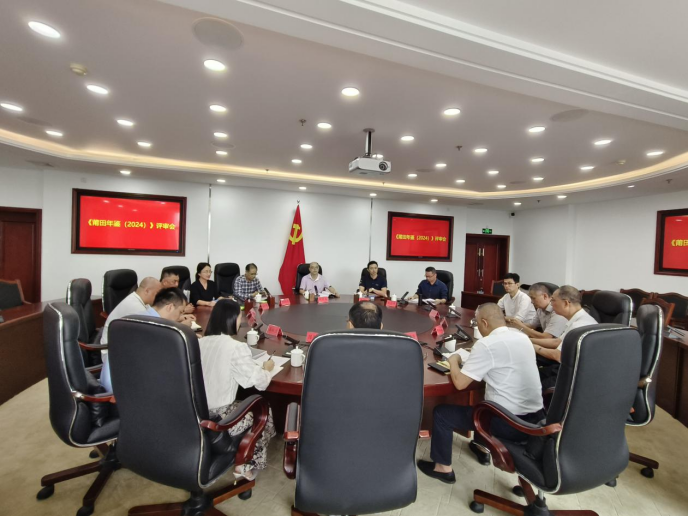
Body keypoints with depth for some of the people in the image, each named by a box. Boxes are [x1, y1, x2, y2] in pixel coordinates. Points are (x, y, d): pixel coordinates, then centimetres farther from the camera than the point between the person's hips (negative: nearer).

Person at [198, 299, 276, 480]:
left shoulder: (200, 342, -3)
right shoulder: (236, 347, -21)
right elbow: (260, 383, -18)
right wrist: (266, 368, 4)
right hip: (220, 420, -6)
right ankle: (246, 466, 23)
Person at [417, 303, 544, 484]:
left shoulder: (486, 344, -20)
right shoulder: (523, 338, 3)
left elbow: (460, 383, -18)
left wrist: (453, 361, 0)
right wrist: (474, 360, 18)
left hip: (509, 423, -8)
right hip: (536, 418, 8)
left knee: (441, 413, 6)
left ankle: (443, 468, 22)